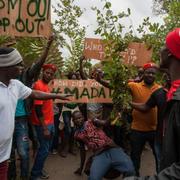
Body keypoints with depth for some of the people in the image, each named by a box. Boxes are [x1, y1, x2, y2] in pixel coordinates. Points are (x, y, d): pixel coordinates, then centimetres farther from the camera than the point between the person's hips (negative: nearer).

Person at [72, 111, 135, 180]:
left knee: (131, 171, -19)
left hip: (113, 149, 0)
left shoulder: (91, 121, 11)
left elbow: (103, 123, -5)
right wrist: (81, 167, 34)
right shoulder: (77, 135, 17)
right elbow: (82, 149, 27)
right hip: (99, 155, 1)